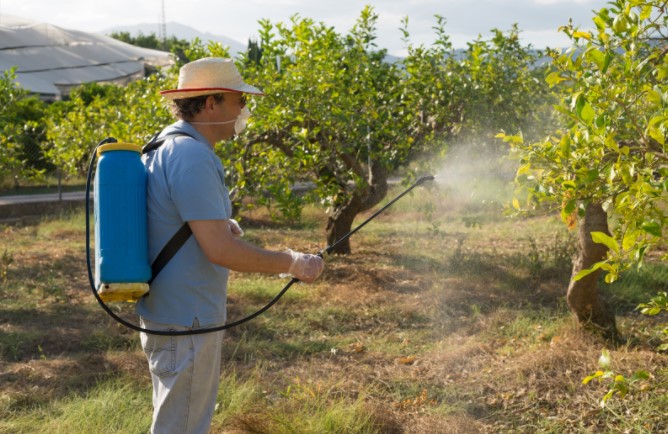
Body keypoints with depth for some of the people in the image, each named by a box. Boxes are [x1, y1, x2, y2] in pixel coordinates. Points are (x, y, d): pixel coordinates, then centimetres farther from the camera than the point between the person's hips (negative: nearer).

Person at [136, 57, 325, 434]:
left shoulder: (166, 147, 10)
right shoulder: (192, 157, -23)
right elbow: (221, 250, -26)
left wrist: (219, 223, 11)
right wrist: (292, 263, -17)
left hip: (174, 314, 10)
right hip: (186, 322, -10)